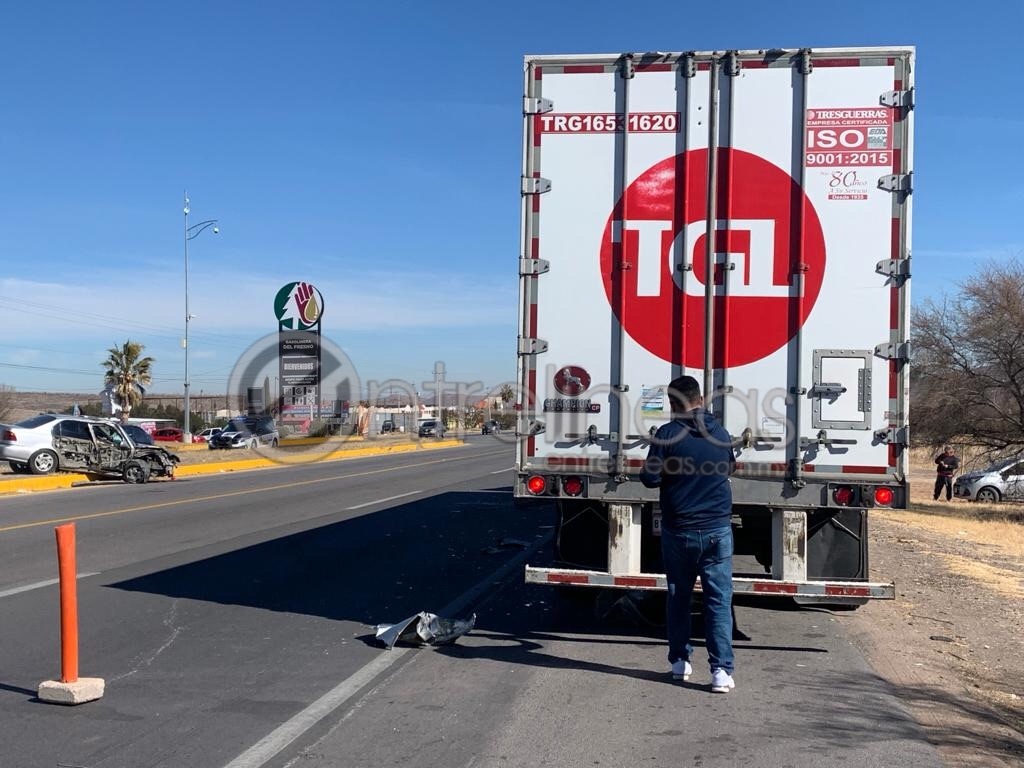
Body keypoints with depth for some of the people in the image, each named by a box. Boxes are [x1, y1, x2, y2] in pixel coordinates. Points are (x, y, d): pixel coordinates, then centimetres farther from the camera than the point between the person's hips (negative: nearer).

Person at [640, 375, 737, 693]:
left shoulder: (667, 434, -9)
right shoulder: (719, 432, 5)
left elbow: (650, 478, -11)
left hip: (678, 532, -2)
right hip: (717, 530, 2)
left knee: (678, 598, 14)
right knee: (719, 600, 1)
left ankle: (679, 661, 21)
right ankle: (721, 670, -5)